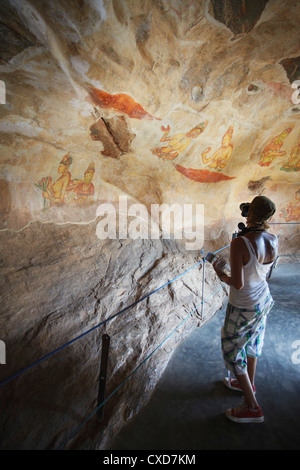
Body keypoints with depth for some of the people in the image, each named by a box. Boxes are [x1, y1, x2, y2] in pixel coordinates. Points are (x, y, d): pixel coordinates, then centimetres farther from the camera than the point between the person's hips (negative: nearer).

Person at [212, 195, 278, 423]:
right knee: (252, 343, 28)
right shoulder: (274, 240, -10)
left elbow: (238, 284, -30)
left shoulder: (240, 243, -32)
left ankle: (252, 407, 27)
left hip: (243, 307, -7)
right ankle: (248, 383, 51)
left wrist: (220, 274, -10)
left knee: (231, 351, 14)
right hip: (263, 300, 7)